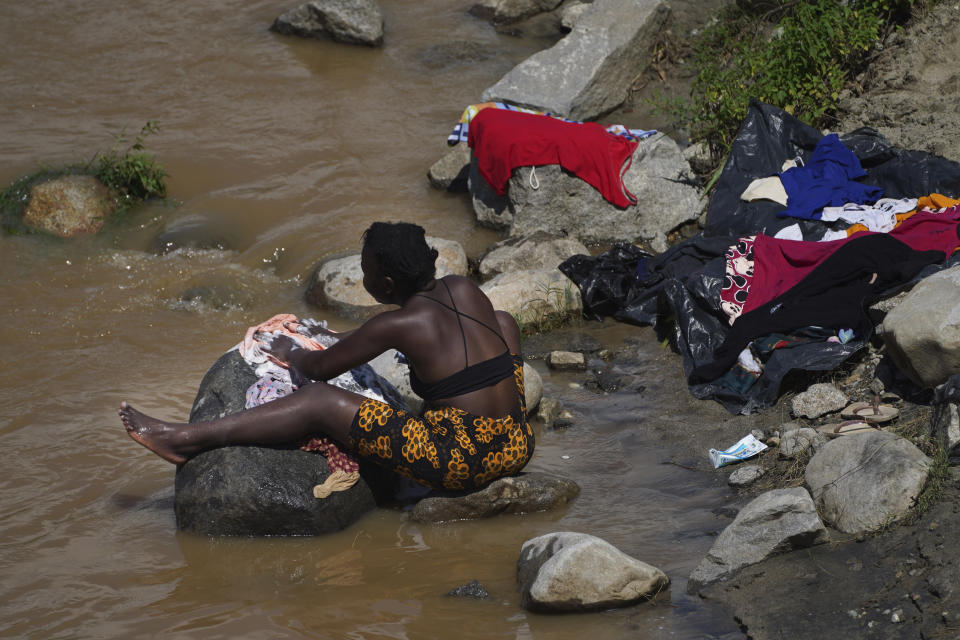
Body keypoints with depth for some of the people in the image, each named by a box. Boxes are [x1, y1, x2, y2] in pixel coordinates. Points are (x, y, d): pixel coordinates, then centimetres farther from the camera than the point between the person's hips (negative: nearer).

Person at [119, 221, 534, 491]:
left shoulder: (398, 325, -13)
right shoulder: (463, 289, 7)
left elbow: (320, 368, -1)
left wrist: (289, 354, 22)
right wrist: (342, 337, 35)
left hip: (459, 461, -7)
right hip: (515, 448, 7)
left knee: (319, 402, -7)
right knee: (505, 321, 31)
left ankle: (185, 440, -4)